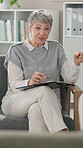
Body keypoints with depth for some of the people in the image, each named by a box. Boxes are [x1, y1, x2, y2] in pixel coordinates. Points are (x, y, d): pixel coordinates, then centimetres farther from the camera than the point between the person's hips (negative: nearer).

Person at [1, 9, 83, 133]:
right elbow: (14, 85, -6)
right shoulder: (16, 50, 1)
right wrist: (29, 83, -28)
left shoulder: (56, 48, 11)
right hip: (15, 101, -2)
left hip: (46, 101, 2)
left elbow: (69, 79, 7)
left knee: (36, 110, -37)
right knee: (43, 89, -35)